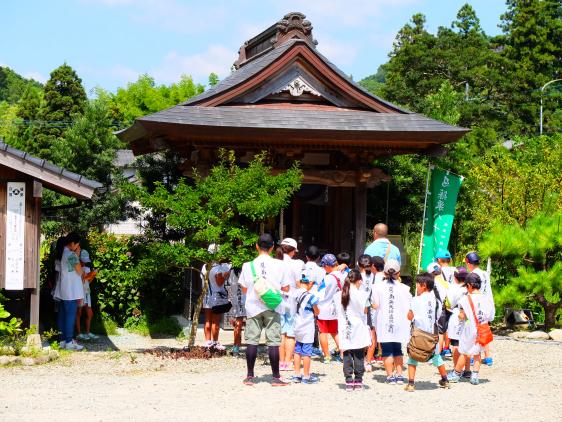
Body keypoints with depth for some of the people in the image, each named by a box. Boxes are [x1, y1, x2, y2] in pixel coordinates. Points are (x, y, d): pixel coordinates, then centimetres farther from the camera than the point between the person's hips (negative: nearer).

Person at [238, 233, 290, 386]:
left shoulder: (248, 266, -2)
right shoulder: (278, 265, -4)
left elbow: (244, 289, 6)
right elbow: (285, 288, 2)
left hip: (253, 307, 1)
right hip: (272, 308, -1)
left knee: (252, 341, 6)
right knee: (273, 341, 1)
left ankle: (250, 376, 8)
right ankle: (276, 377, 1)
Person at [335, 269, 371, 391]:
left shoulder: (338, 295, 2)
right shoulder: (362, 294, -9)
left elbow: (339, 312, 4)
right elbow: (365, 311, -3)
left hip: (345, 330, 3)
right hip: (359, 329, -3)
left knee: (347, 357, 5)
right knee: (359, 356, 5)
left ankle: (349, 381, 4)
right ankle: (358, 381, 8)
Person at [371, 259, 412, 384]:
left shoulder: (378, 287, -5)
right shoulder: (404, 288, -3)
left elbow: (375, 305, -9)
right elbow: (409, 307, -4)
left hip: (384, 323, -1)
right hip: (399, 322, 2)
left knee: (387, 350, 4)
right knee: (397, 350, 16)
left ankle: (390, 375, 3)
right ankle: (399, 375, 14)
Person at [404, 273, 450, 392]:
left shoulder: (416, 300, -9)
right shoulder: (436, 301, 5)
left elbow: (410, 316, -7)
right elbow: (438, 316, 8)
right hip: (433, 333, 5)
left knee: (412, 357, 2)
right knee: (436, 356, 20)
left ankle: (411, 383, -7)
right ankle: (444, 381, 32)